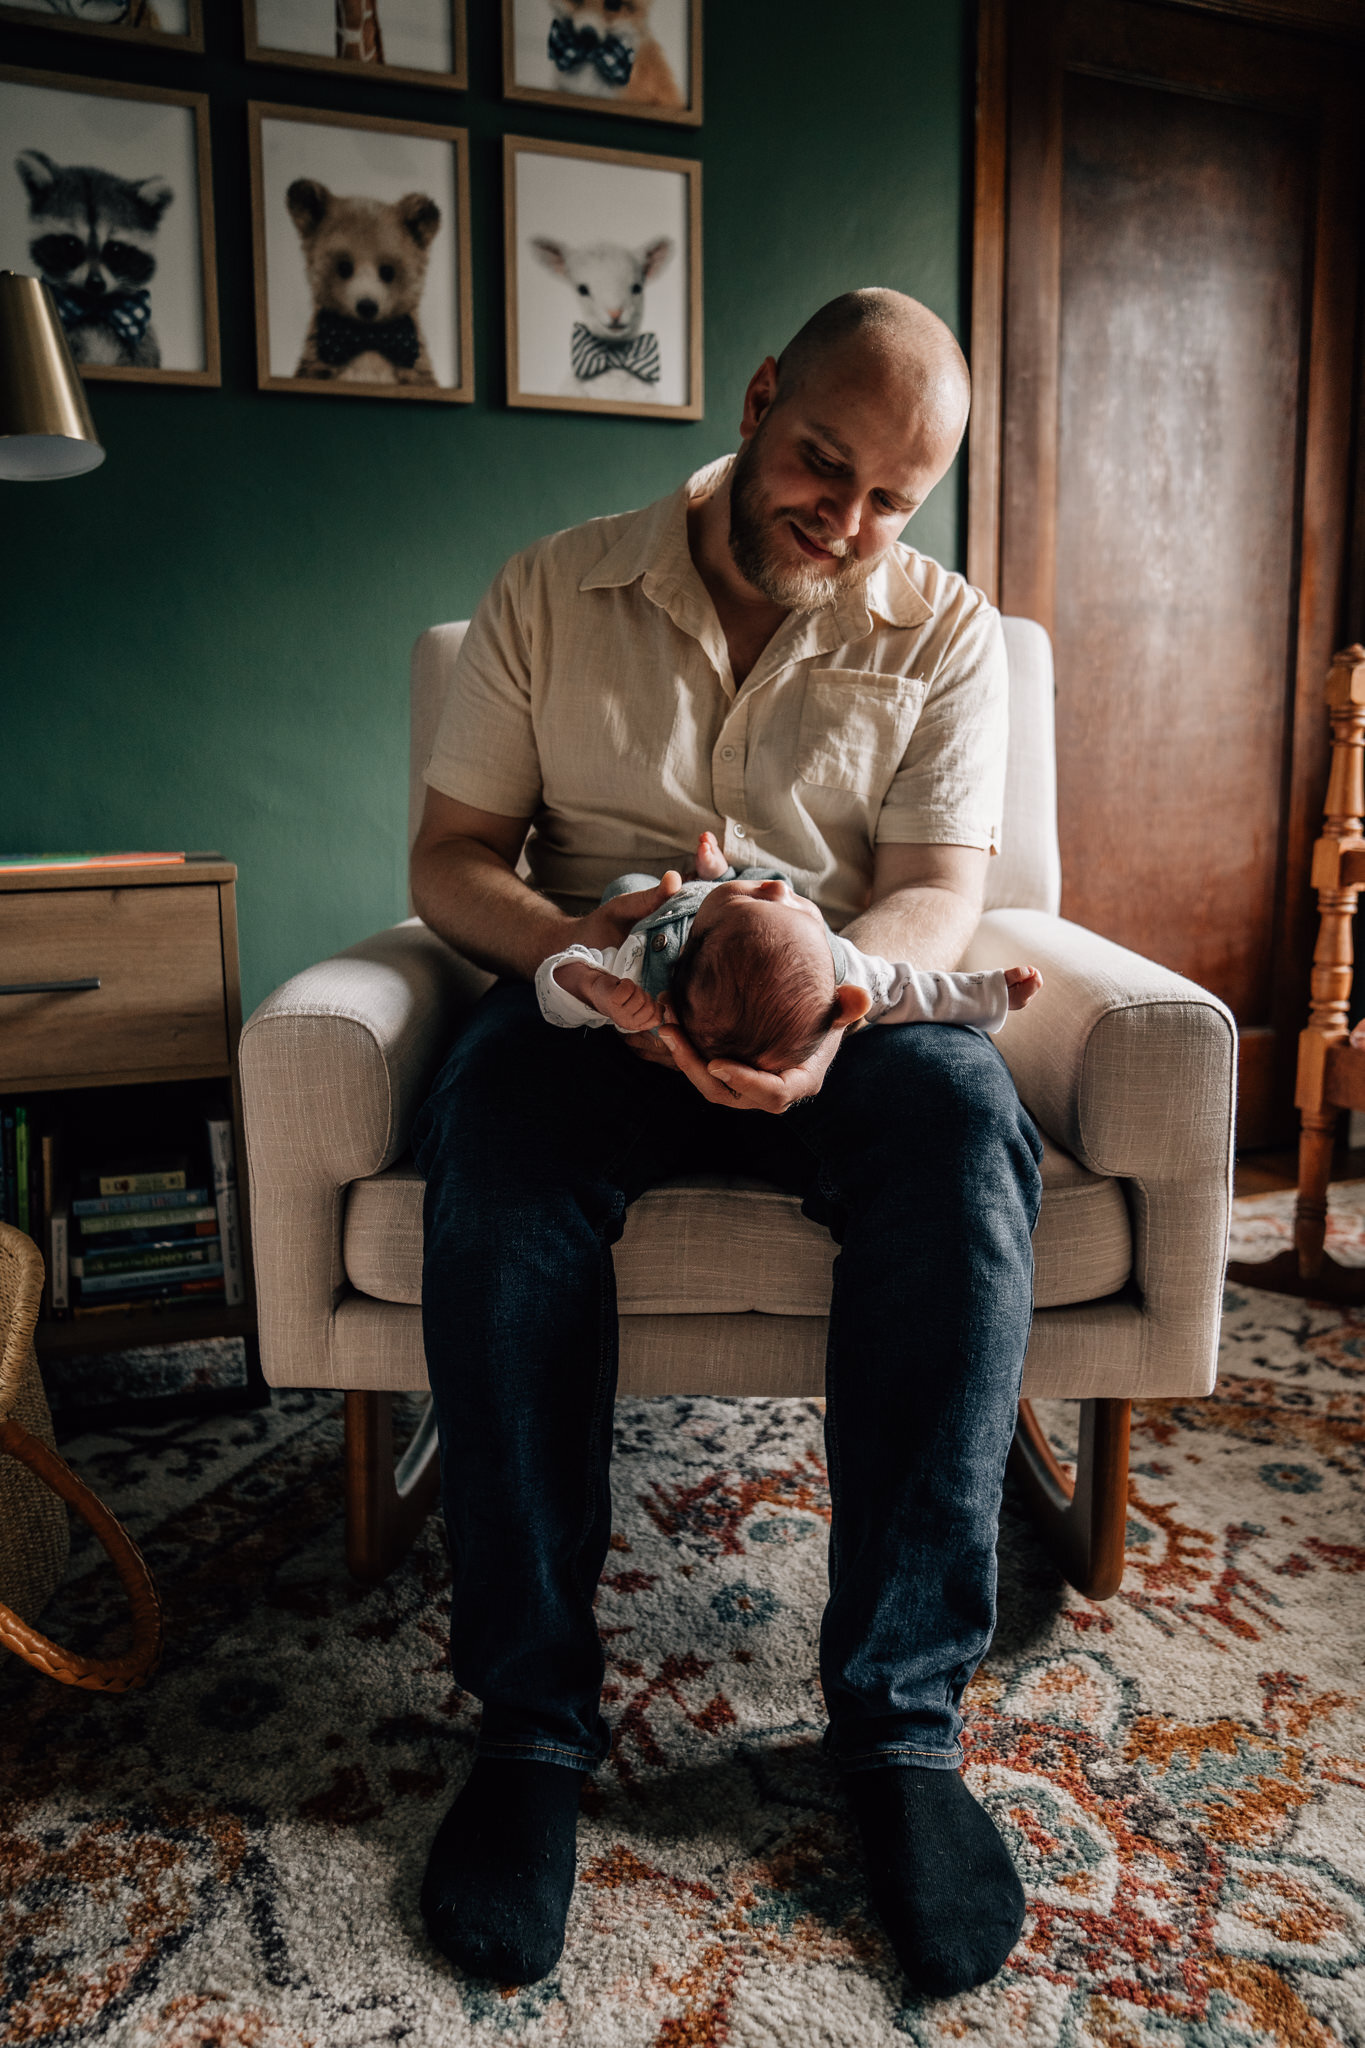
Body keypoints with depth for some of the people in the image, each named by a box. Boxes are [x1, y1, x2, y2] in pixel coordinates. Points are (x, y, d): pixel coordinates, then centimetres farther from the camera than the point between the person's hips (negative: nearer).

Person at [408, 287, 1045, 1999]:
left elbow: (938, 887, -4)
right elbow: (448, 858, 1)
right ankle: (533, 1708, -21)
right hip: (593, 1009, 0)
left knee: (962, 1121, -33)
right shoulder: (550, 594, 5)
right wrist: (565, 944, -22)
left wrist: (835, 1000, -28)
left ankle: (899, 1709, -21)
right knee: (494, 1133, -34)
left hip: (849, 1011, 1)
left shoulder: (945, 633, 6)